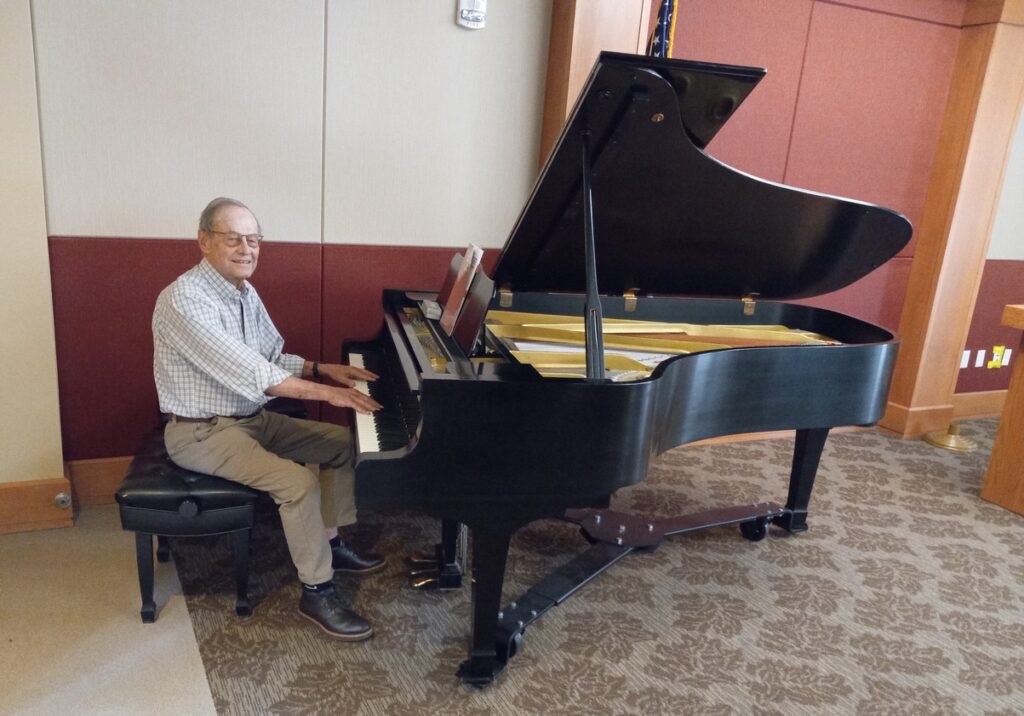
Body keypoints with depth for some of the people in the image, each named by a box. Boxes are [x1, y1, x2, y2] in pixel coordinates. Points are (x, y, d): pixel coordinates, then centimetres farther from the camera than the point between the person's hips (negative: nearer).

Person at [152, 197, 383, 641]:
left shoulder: (245, 293, 6)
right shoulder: (184, 299, -24)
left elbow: (273, 360, 13)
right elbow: (249, 373, -31)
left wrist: (325, 369, -2)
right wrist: (326, 392, -30)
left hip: (252, 417, 9)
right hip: (202, 432, -9)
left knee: (344, 443, 8)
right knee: (299, 482, -27)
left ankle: (330, 544, 20)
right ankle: (317, 592, -9)